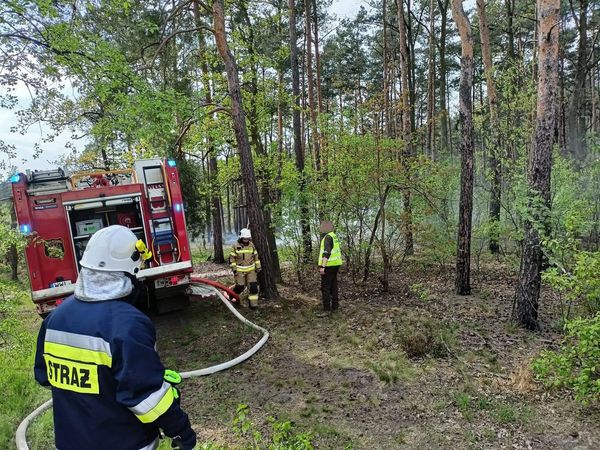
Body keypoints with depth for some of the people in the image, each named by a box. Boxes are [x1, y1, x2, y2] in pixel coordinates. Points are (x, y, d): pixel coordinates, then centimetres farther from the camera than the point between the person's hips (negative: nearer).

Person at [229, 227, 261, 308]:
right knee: (240, 286, 1)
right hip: (240, 270, -3)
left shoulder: (251, 245, 1)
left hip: (251, 269, 3)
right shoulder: (236, 246, -8)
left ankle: (253, 303, 3)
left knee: (253, 286, -6)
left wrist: (258, 266, 8)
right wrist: (234, 268, -7)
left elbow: (256, 256, 11)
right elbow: (231, 258, -3)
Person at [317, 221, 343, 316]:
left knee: (325, 288, -8)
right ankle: (335, 306, 22)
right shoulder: (334, 236, 15)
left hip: (329, 265, -10)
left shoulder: (328, 237, -17)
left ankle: (327, 309, -8)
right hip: (335, 265, 10)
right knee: (333, 286, 15)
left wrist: (322, 266, -28)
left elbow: (326, 253, -25)